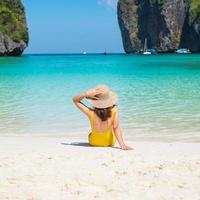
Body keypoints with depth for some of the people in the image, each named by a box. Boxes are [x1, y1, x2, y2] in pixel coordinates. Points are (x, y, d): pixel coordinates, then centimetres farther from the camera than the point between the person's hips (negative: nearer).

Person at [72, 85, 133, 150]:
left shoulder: (91, 113, -31)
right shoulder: (114, 110, -31)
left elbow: (75, 100, -20)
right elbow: (116, 128, -31)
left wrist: (86, 94, -35)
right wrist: (123, 145, -27)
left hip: (93, 142, 0)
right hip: (110, 143, 0)